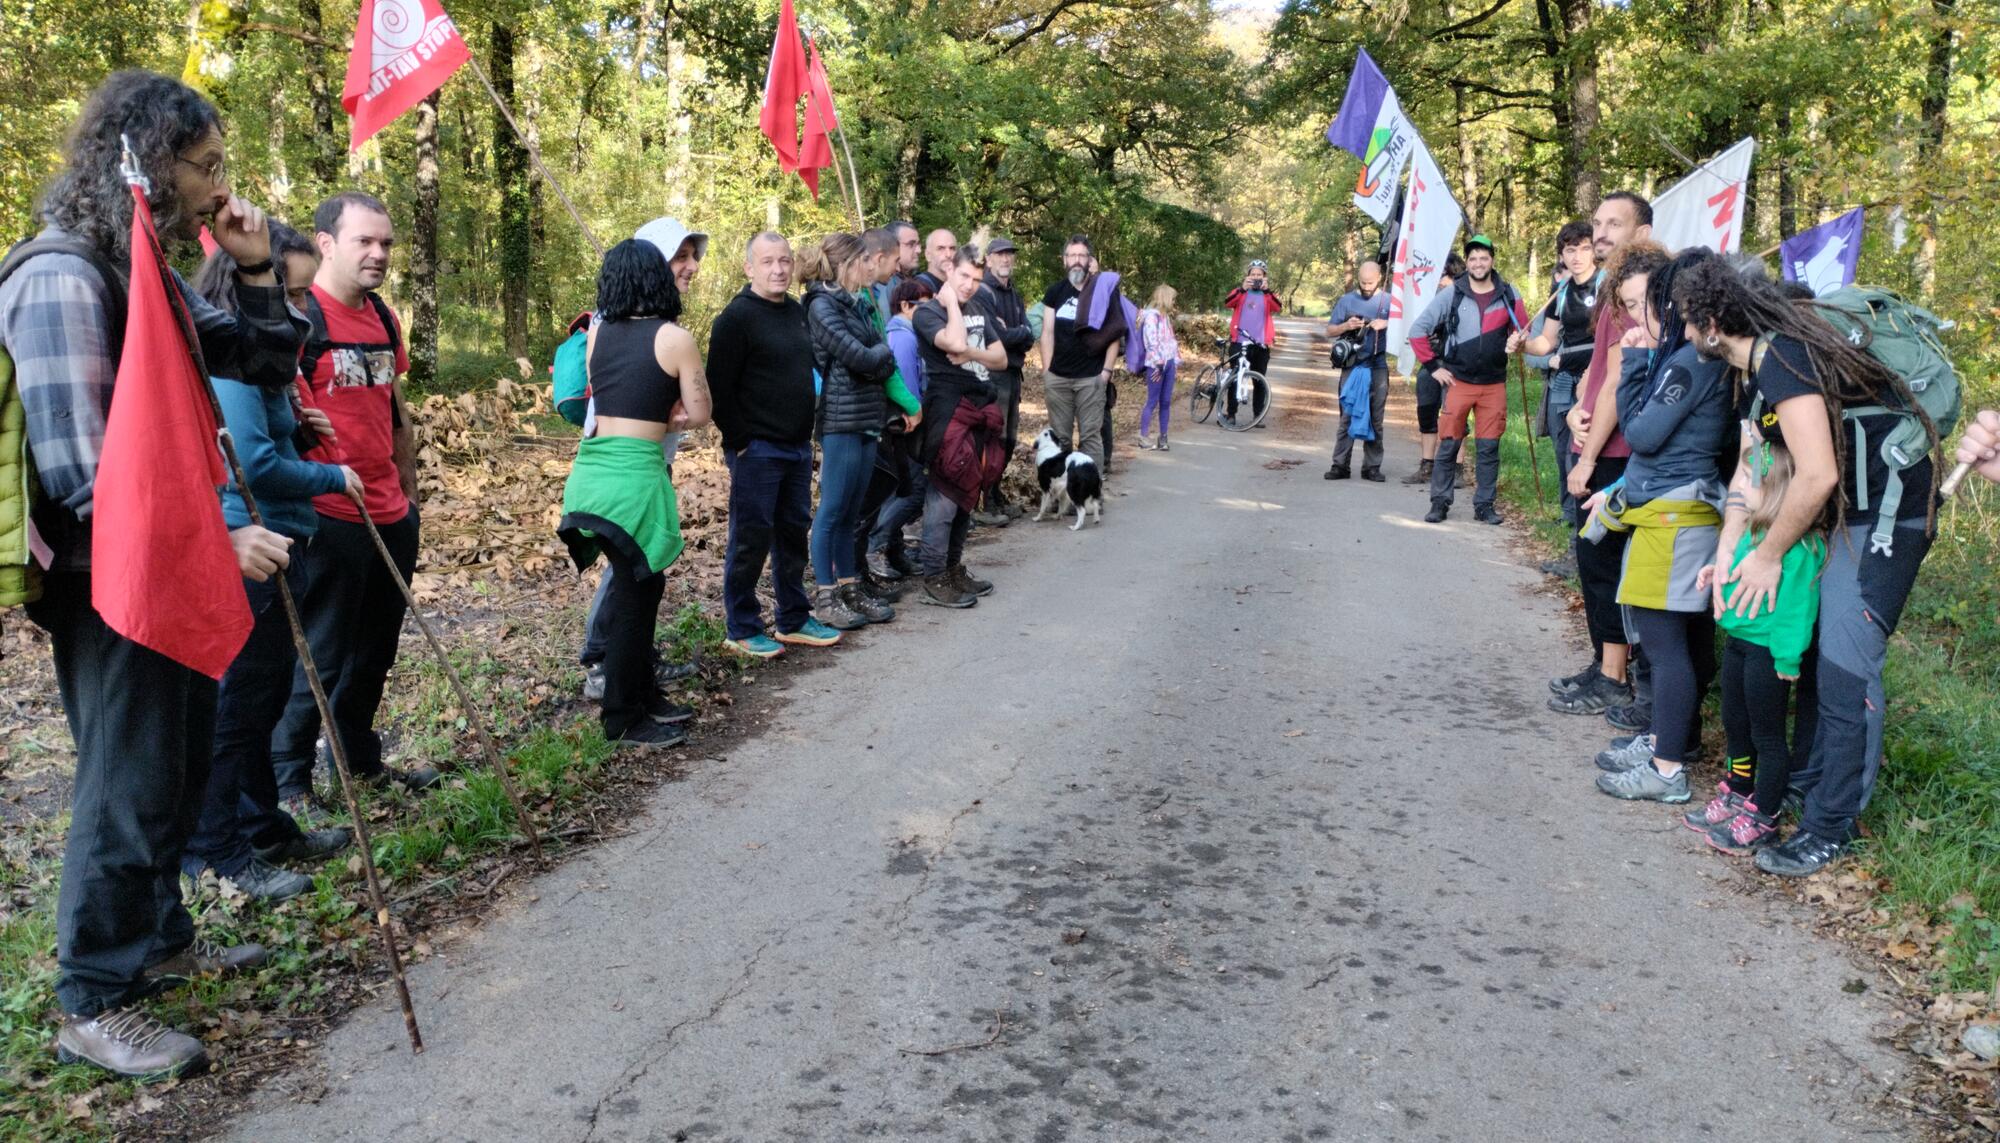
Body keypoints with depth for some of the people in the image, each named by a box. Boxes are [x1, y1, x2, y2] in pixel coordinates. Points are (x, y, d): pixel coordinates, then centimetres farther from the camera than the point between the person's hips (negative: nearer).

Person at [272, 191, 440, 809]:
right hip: (328, 519, -8)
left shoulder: (384, 319, 13)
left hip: (390, 517, 8)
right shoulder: (297, 315, -11)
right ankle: (289, 782, 13)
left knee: (375, 649, 17)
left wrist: (408, 496, 22)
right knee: (319, 654, 0)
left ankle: (359, 756, 33)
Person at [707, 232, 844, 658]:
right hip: (757, 449, -8)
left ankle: (794, 619, 26)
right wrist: (740, 443, -15)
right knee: (750, 539, -1)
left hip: (798, 447, 8)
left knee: (794, 533, 14)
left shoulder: (798, 311, 12)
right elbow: (719, 388, -15)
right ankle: (742, 630, 9)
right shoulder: (737, 317, -12)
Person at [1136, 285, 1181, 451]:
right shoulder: (1151, 315, -9)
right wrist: (1159, 363, -18)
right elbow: (1151, 341, -16)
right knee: (1152, 401, -6)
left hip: (1169, 363, 8)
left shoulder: (1165, 316, 18)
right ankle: (1142, 437, -1)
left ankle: (1163, 437, 12)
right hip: (1157, 365, -8)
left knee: (1166, 401, 7)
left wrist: (1176, 360, 13)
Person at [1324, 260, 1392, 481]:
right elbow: (1330, 331, 8)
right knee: (1347, 416, -2)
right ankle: (1340, 465, -1)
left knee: (1375, 419, 4)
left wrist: (1386, 324, -13)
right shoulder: (1346, 300, 7)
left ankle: (1372, 467, 8)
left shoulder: (1389, 301, 7)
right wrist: (1346, 326, -11)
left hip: (1378, 367, 0)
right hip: (1352, 366, 0)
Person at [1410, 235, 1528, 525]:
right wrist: (1433, 366, -4)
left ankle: (1484, 505, 12)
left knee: (1489, 448, 5)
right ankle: (1440, 502, 10)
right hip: (1458, 381, -2)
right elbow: (1418, 329, -1)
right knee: (1448, 445, 0)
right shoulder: (1452, 295, -2)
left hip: (1494, 384, 2)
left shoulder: (1508, 294, 4)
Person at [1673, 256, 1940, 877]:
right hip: (1848, 509, 10)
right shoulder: (1759, 365, 9)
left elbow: (1816, 475, -27)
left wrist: (1768, 556, -16)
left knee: (1845, 665, -8)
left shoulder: (1782, 359, -23)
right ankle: (1812, 779, 28)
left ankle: (1830, 826, 2)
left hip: (1886, 512, -10)